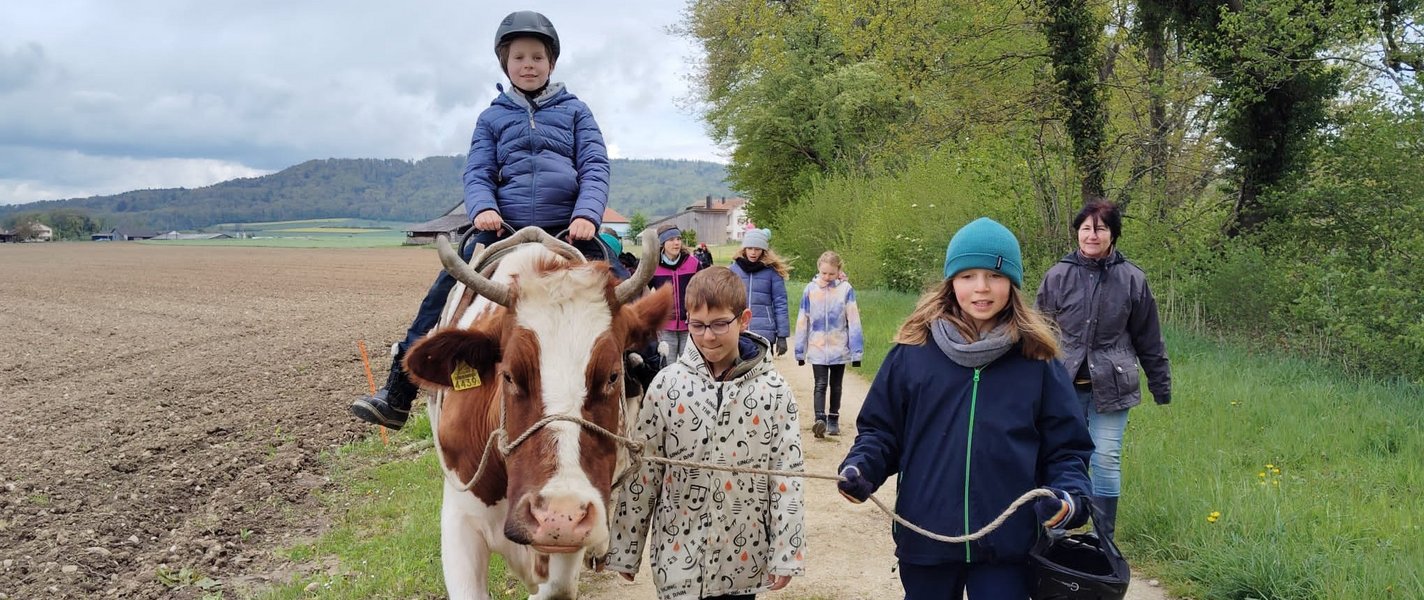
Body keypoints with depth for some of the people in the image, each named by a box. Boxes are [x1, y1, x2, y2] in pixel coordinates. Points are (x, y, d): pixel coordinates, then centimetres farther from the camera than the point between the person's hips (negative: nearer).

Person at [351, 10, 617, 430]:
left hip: (567, 231, 0)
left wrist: (586, 214, -19)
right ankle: (397, 393, -3)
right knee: (444, 292, -10)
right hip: (504, 231, 1)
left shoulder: (574, 111, 11)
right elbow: (477, 173, 5)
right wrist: (483, 208, -19)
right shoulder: (493, 117, 12)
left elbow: (595, 167, 1)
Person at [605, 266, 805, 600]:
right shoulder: (667, 385, -7)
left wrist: (786, 555, -4)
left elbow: (787, 476, -4)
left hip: (744, 559, 0)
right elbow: (641, 472, -2)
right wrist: (625, 550, 1)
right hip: (678, 557, 0)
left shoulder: (773, 390, -7)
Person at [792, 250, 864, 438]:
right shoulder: (810, 290, -4)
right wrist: (800, 350, 5)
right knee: (821, 384, -9)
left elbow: (853, 321, -5)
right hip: (817, 349, 0)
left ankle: (833, 420, 25)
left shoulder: (846, 289, -7)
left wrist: (857, 350, -6)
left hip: (839, 349, 0)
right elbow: (802, 322, 3)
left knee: (836, 386, 14)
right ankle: (820, 419, -19)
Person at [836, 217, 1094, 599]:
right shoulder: (913, 350, -1)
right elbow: (880, 430, 6)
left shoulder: (1036, 357, -1)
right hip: (925, 538, 1)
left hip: (1008, 544, -1)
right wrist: (861, 468, -13)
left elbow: (1066, 448, 3)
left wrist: (1070, 496, -15)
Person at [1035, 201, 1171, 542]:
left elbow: (1149, 339, 7)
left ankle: (1104, 541, 16)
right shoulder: (1058, 276, 0)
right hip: (1065, 385, 1)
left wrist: (1161, 386, 11)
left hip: (1111, 387, -1)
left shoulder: (1132, 279, 0)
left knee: (1107, 461, 2)